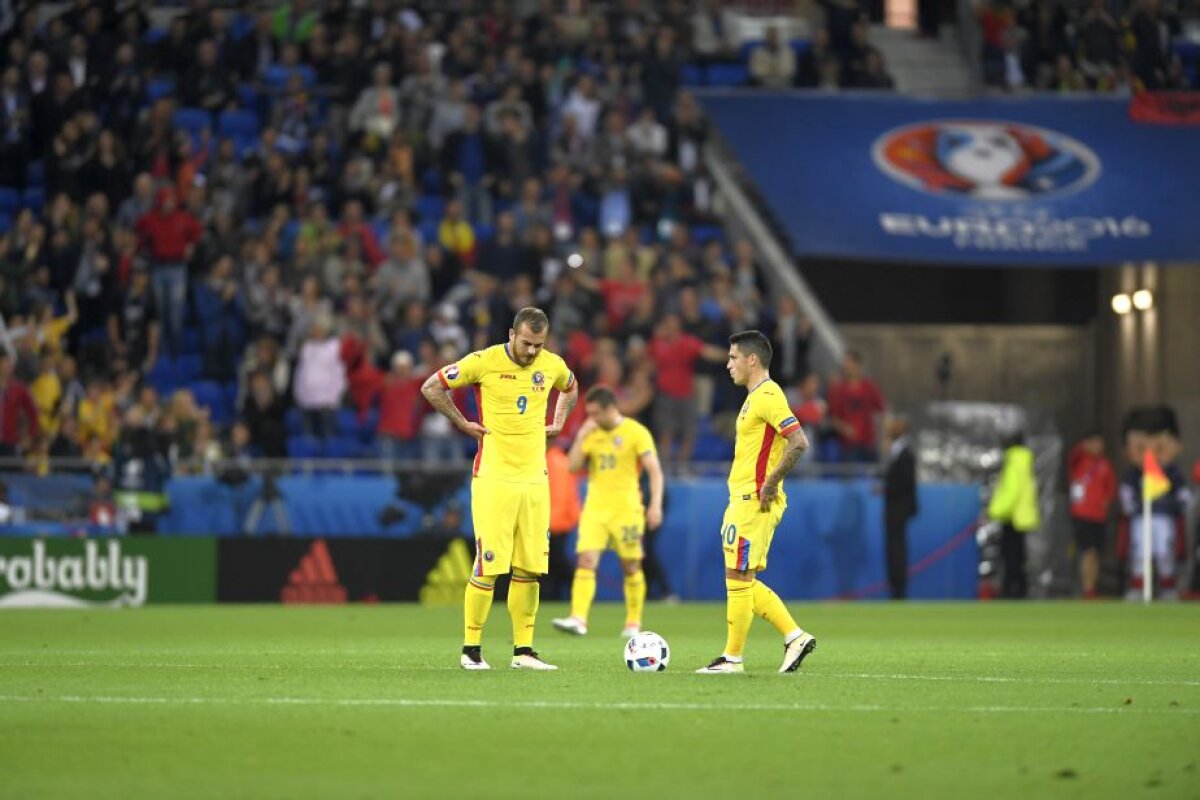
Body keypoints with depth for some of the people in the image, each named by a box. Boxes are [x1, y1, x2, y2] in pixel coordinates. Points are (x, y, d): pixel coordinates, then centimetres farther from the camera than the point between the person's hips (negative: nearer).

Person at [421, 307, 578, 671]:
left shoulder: (552, 365, 6)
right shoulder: (484, 362, -8)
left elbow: (570, 389, 30)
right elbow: (431, 387, -1)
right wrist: (464, 424, -2)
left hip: (535, 478, 5)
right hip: (493, 477, -5)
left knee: (530, 568, 4)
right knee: (489, 566, -8)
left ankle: (523, 651, 11)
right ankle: (471, 650, 1)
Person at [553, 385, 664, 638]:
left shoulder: (636, 433, -5)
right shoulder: (591, 433, 9)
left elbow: (654, 470, -7)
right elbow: (573, 466, 5)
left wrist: (655, 504, -16)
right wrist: (580, 437, -6)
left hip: (626, 508, -4)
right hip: (595, 508, 4)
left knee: (631, 567, 5)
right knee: (586, 561, -12)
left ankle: (633, 623, 18)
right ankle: (578, 619, -20)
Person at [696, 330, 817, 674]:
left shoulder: (768, 396, -14)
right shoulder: (756, 397, 17)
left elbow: (799, 442, -24)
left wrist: (769, 484, -22)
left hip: (754, 502, -10)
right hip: (743, 500, 10)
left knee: (738, 577, -5)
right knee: (745, 581, 11)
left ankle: (732, 658, 0)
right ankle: (795, 636, 12)